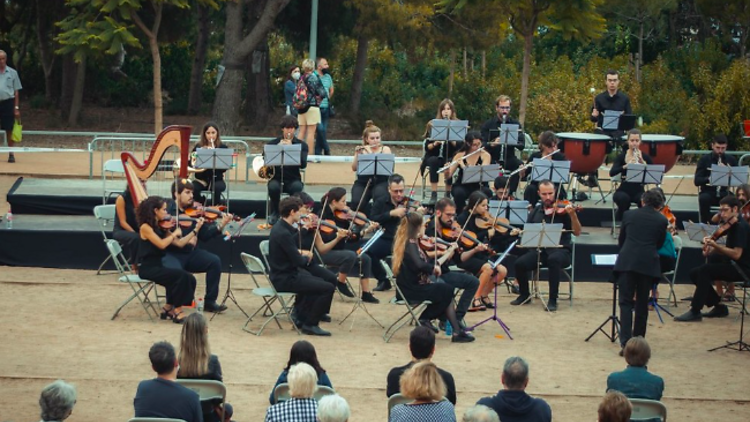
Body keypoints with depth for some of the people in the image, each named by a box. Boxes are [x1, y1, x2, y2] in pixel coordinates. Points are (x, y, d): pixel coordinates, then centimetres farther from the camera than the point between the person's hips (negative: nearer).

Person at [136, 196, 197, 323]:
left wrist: (196, 230, 7)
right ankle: (177, 311, -16)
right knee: (182, 276, -25)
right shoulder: (145, 227, -12)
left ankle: (168, 308, 4)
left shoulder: (160, 227, 12)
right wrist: (174, 234, -9)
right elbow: (161, 244, -24)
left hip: (158, 266, 8)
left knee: (190, 279, -9)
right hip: (147, 268, -8)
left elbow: (180, 243, 10)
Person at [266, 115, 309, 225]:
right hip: (276, 178, 1)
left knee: (297, 187, -35)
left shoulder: (301, 145, 5)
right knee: (273, 187, -33)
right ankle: (274, 213, -7)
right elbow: (266, 159, -3)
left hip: (293, 179, -1)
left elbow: (303, 164, -10)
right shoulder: (273, 143, 9)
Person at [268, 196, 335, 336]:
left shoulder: (279, 227, 6)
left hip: (282, 274, 10)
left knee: (317, 281, 31)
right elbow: (299, 261, -23)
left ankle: (300, 315, 33)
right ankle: (310, 325, -4)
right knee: (328, 288, -13)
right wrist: (307, 257, -2)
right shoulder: (283, 233, -25)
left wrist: (300, 253, 7)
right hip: (285, 280, -10)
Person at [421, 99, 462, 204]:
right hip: (434, 156, 0)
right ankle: (433, 195, -33)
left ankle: (448, 194, -20)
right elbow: (427, 146, -1)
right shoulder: (432, 125, 3)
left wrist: (451, 140, -24)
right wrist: (434, 144, -21)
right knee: (433, 161, -35)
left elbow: (460, 146, -7)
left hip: (450, 157, 0)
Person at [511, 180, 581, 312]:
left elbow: (577, 232, -9)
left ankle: (553, 300, -28)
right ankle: (524, 294, 4)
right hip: (539, 250, 4)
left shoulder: (562, 210, -1)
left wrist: (573, 215, -25)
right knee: (520, 263, -24)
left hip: (560, 250, -3)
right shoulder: (535, 212, 12)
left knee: (553, 259, -39)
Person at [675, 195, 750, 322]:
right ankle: (719, 307, 6)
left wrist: (715, 246, -27)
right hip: (732, 265, 10)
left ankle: (695, 312, -25)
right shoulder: (730, 224, 12)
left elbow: (736, 254, -24)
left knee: (705, 270, -26)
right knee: (695, 273, 1)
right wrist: (711, 249, -2)